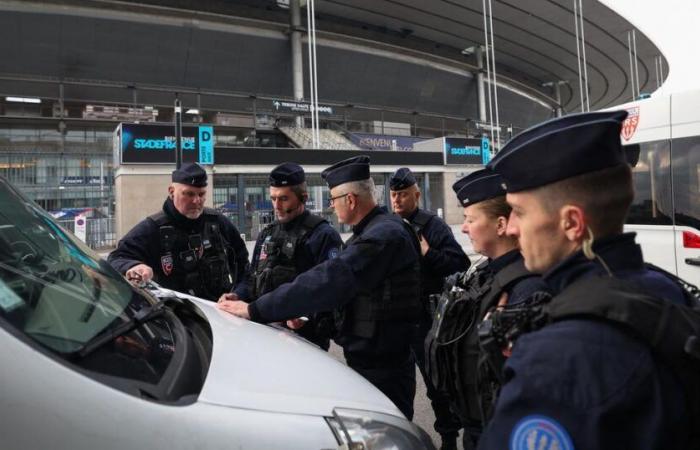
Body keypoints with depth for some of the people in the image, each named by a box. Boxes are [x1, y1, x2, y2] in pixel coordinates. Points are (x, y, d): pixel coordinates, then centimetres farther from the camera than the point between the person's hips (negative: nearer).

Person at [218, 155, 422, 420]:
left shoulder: (384, 235, -23)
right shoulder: (372, 232, 11)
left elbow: (327, 281, -31)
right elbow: (339, 283, 16)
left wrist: (255, 310, -27)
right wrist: (301, 310, 4)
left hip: (382, 366, -10)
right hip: (366, 358, 10)